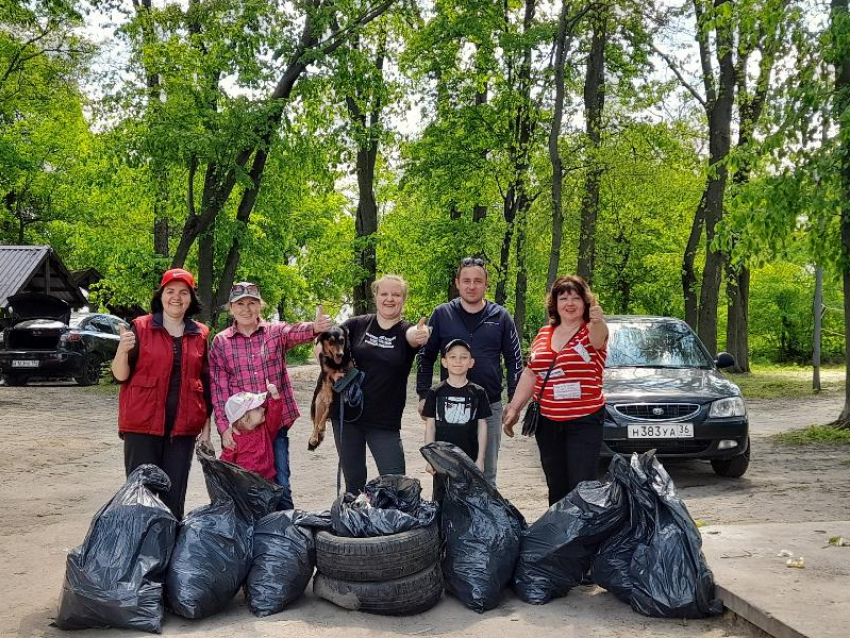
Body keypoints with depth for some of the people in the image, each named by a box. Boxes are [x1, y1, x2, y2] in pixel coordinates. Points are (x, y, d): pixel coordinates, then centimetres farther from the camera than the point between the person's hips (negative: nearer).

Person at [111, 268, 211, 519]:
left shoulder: (200, 335, 8)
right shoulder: (141, 328, 1)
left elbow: (206, 383, 12)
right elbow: (120, 376, -2)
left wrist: (206, 428, 10)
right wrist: (122, 350, -22)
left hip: (183, 428, 2)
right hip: (143, 426, -2)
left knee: (174, 496, 4)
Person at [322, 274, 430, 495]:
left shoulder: (407, 330, -2)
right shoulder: (358, 325, 2)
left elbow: (412, 335, -28)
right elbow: (322, 348, 3)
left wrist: (419, 335, -51)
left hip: (385, 421, -1)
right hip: (346, 414, 2)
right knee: (353, 483, 12)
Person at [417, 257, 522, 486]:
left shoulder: (500, 316, 3)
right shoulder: (442, 314, 2)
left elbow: (514, 360, 6)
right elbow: (426, 357, 7)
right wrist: (423, 395, 1)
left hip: (490, 406, 0)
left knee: (486, 473, 10)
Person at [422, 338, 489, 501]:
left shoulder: (478, 393, 0)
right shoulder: (436, 393, -1)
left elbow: (482, 427, 3)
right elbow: (430, 427, 1)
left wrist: (480, 459, 0)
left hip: (469, 459, 0)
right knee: (441, 498, 8)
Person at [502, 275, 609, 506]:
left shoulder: (591, 332, -4)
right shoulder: (543, 334, 10)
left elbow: (597, 338, -30)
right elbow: (530, 374, 16)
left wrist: (597, 321, -53)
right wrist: (513, 408, 12)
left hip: (584, 422, -5)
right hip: (547, 422, 5)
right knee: (556, 487, 13)